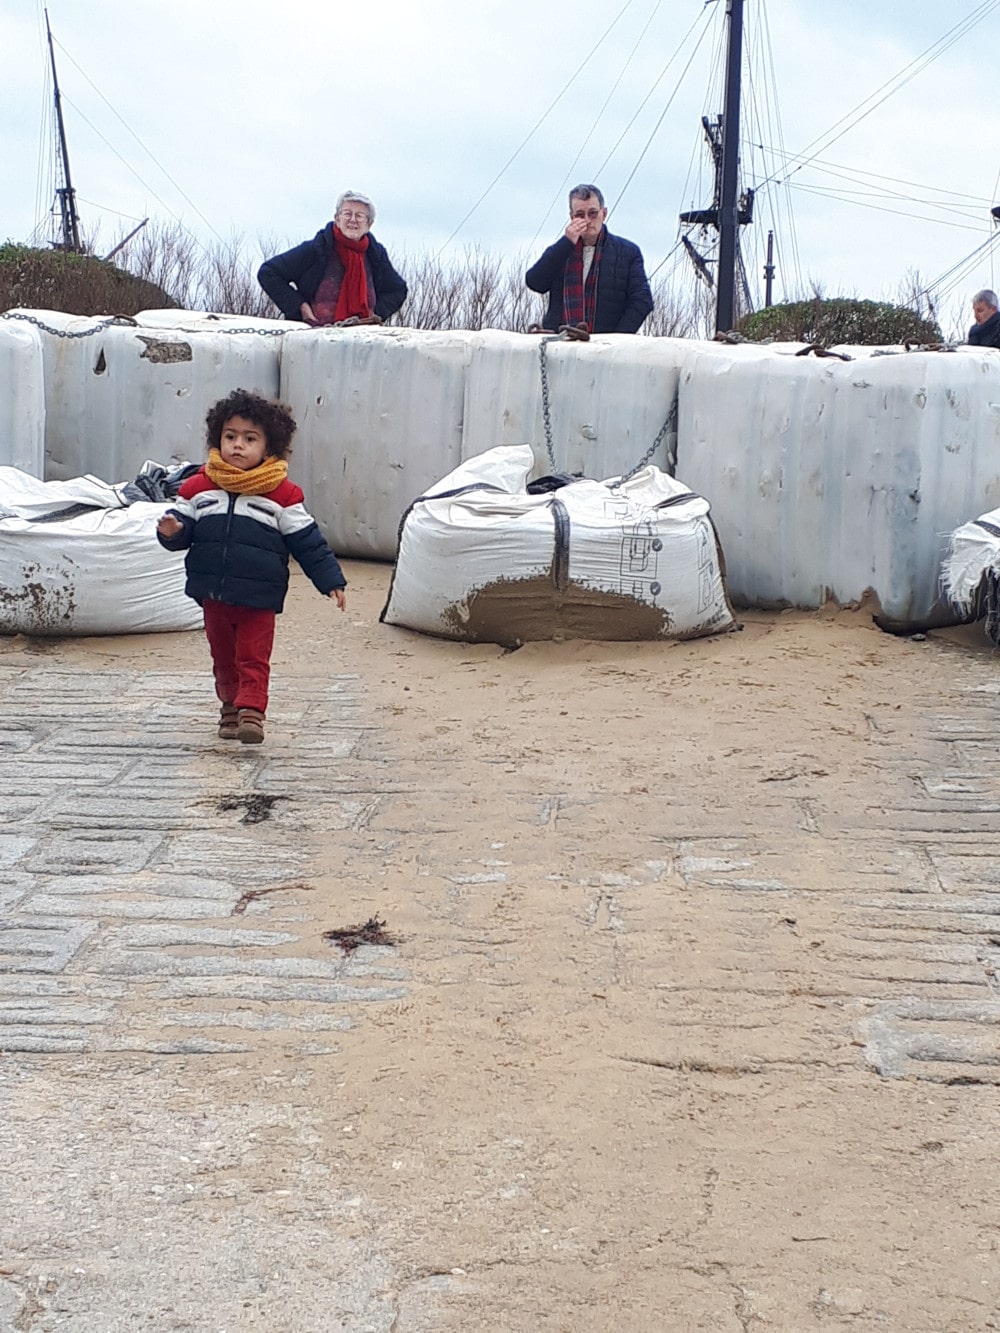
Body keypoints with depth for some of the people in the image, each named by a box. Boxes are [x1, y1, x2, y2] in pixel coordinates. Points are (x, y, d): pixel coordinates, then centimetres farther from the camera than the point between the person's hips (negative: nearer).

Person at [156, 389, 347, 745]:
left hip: (259, 598, -3)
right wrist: (170, 532, -19)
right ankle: (231, 707, 30)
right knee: (223, 658, 16)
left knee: (253, 658, -6)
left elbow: (308, 542, -1)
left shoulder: (282, 494, -4)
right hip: (213, 595, 4)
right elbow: (182, 533, 5)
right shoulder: (199, 487, 2)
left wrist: (331, 580, -4)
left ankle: (251, 712, -9)